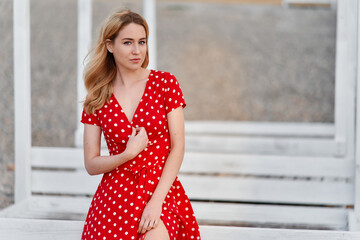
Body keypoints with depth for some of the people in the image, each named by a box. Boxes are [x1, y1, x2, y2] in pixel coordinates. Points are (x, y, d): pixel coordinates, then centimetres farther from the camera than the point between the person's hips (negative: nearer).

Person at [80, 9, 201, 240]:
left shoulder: (165, 83, 1)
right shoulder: (97, 99, 5)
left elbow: (177, 148, -3)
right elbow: (91, 164, 4)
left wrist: (156, 202, -12)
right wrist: (128, 154, -15)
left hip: (161, 190, -2)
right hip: (114, 196, 2)